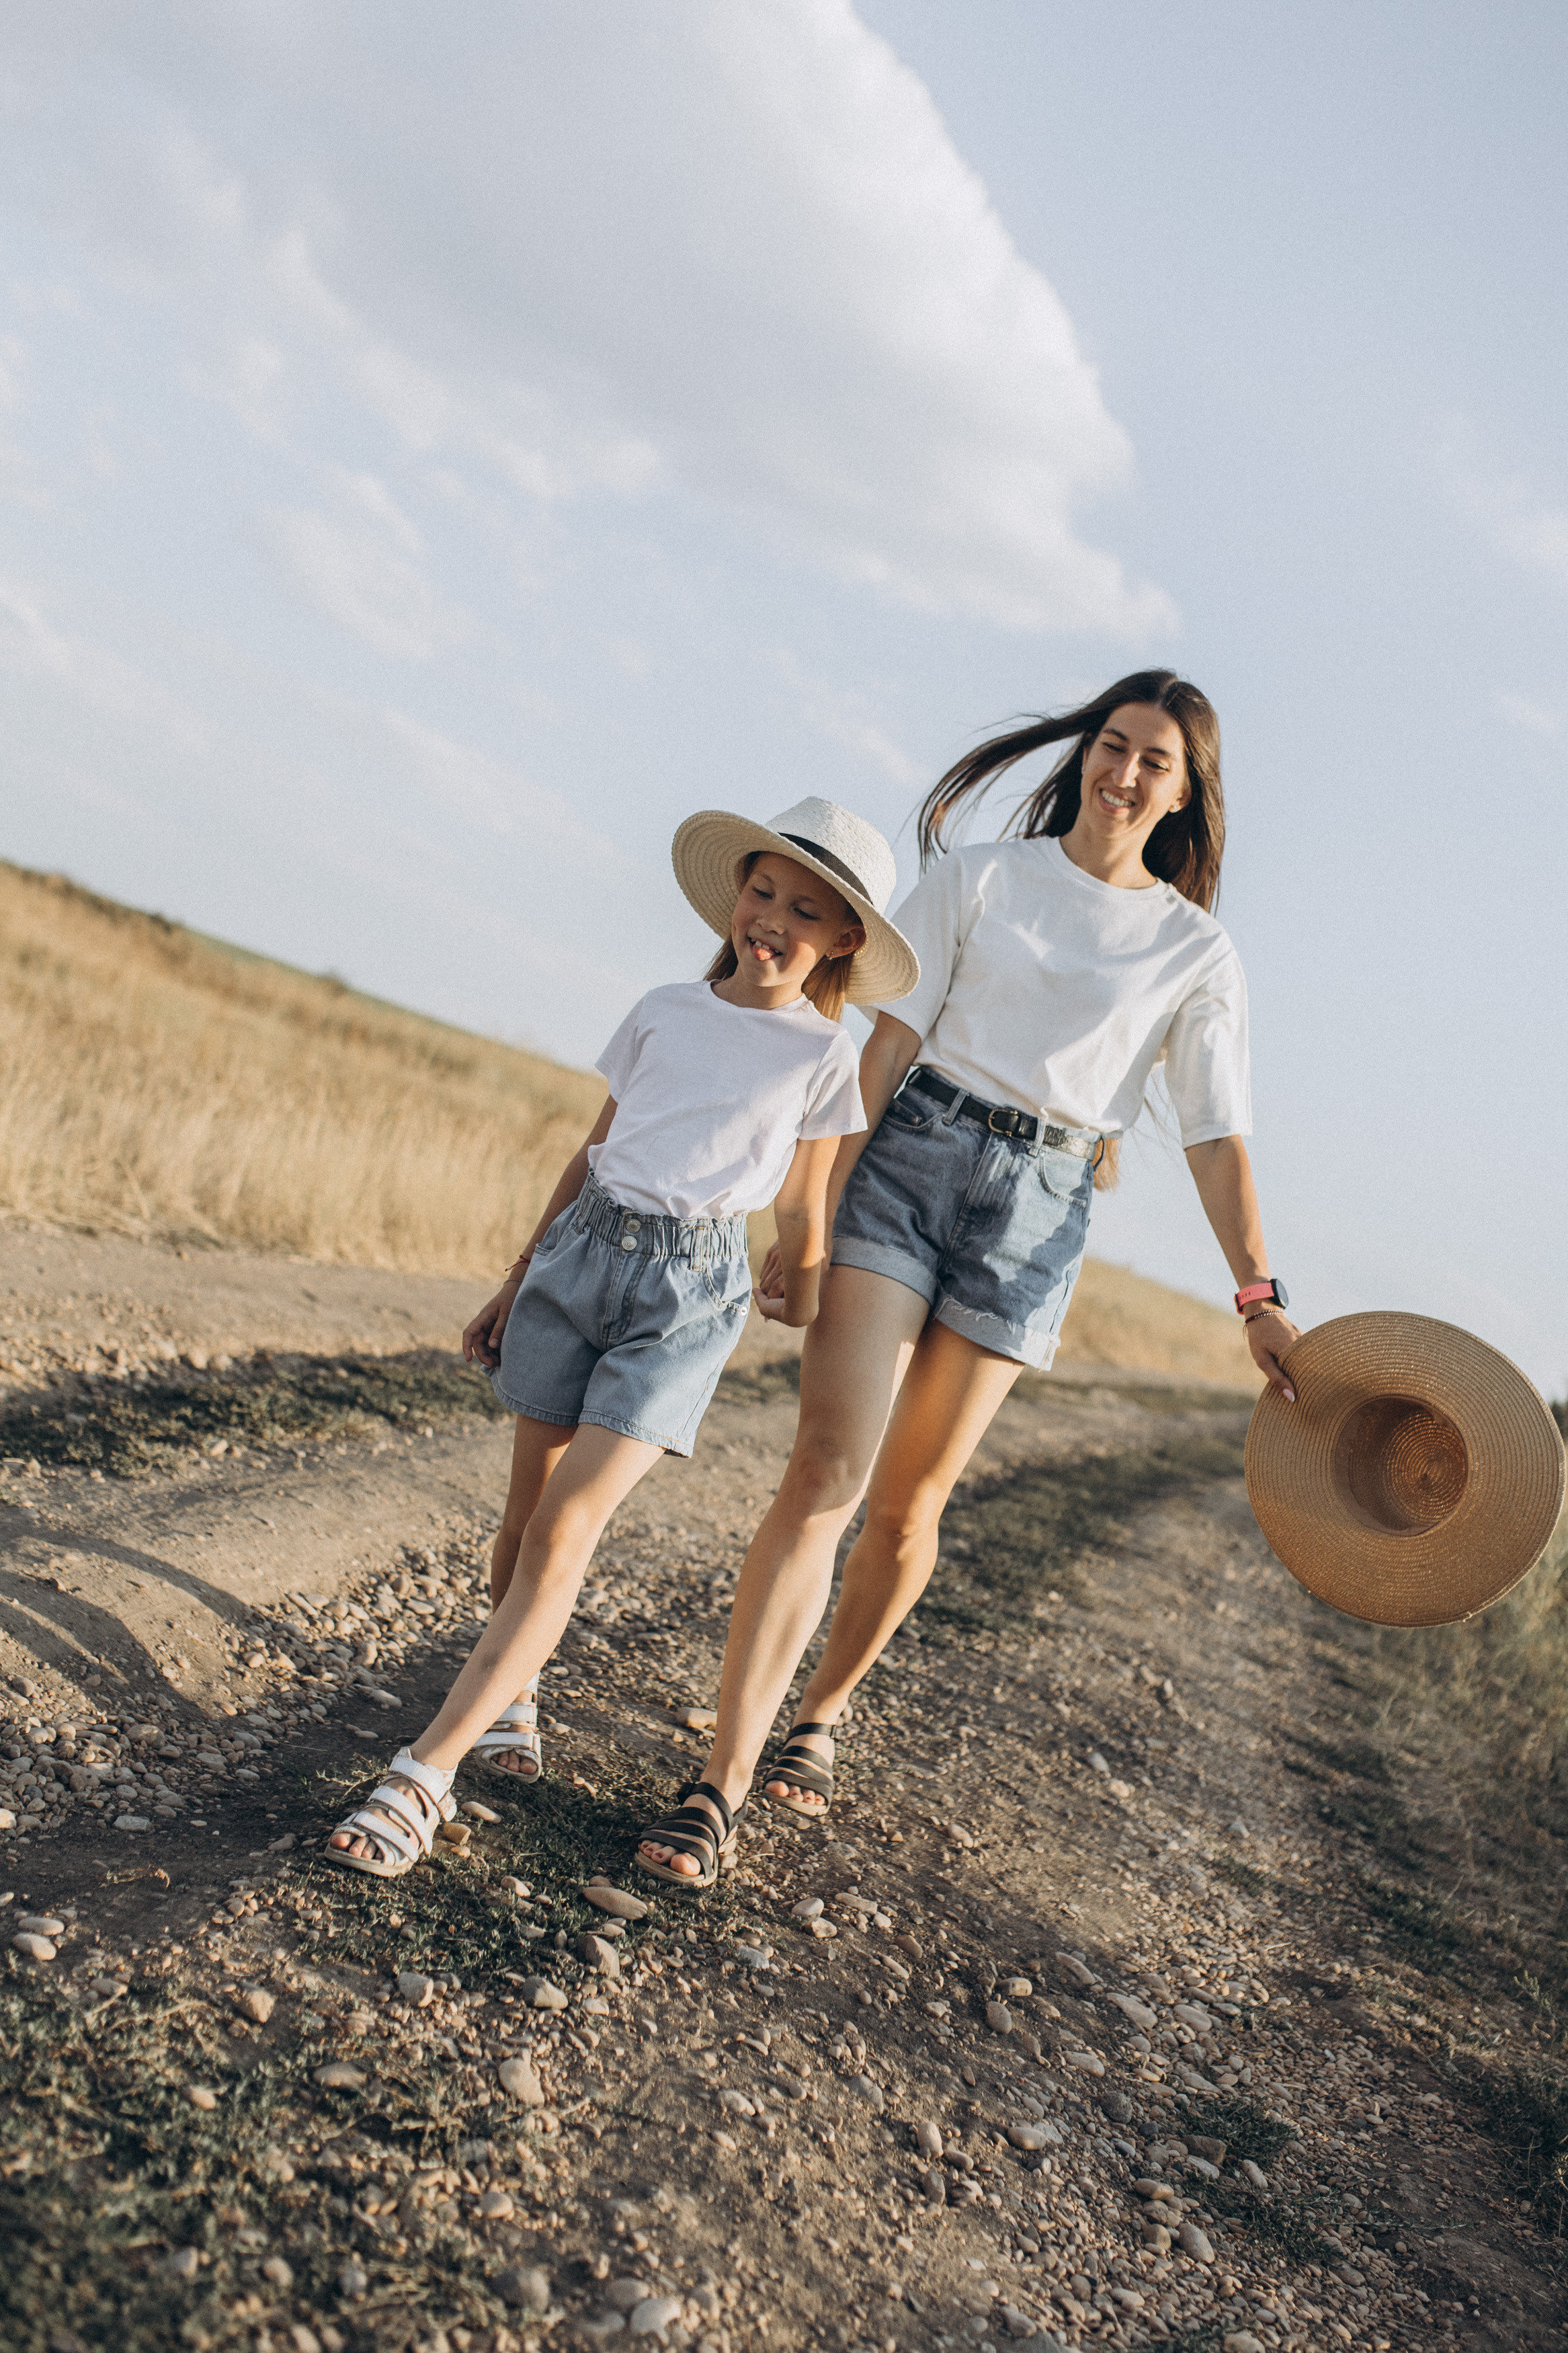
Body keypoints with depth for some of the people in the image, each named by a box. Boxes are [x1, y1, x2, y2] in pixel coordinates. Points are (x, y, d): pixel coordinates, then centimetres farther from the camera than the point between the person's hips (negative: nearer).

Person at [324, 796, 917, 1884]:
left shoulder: (824, 1058, -1)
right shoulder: (663, 1013, 7)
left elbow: (804, 1221, 6)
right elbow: (590, 1153, 14)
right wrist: (515, 1281, 16)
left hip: (692, 1287, -4)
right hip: (582, 1250, 4)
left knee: (566, 1528, -11)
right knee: (531, 1507, 9)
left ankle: (425, 1774, -11)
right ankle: (510, 1703, 31)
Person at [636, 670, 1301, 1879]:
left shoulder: (1196, 952, 7)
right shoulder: (980, 876, 7)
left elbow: (1218, 1137, 3)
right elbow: (892, 1039, 2)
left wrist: (1262, 1295, -8)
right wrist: (819, 1204, -4)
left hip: (1040, 1212, 1)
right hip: (911, 1156, -1)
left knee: (909, 1503, 6)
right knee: (827, 1472, -11)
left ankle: (820, 1716, 32)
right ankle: (721, 1781, -8)